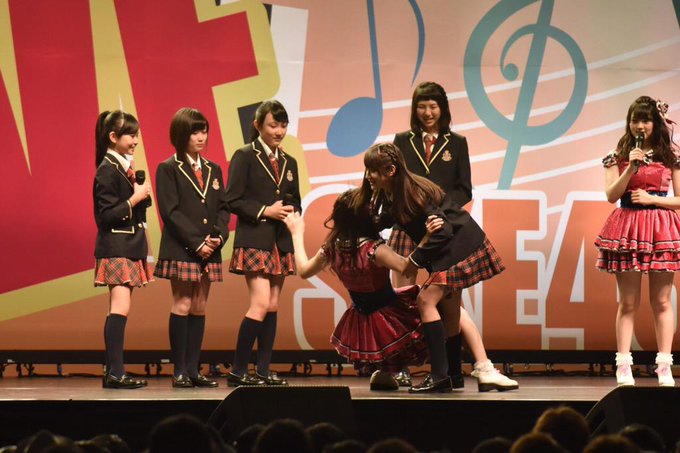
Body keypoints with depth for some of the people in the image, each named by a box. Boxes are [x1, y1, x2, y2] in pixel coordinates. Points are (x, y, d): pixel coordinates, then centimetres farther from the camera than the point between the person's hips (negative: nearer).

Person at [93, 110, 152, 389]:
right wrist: (136, 198, -18)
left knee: (119, 310, 7)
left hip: (129, 247, 10)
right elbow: (106, 215, -18)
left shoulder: (125, 167, 16)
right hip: (115, 247, -10)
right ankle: (115, 373, -20)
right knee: (121, 307, -17)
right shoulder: (107, 170, -12)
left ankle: (114, 373, 7)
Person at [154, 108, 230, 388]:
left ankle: (193, 369, 9)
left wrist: (219, 236, -7)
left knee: (200, 307, 6)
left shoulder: (213, 170, 15)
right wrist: (197, 243, -16)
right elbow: (171, 211, -10)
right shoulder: (168, 169, -2)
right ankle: (179, 371, -3)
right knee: (182, 305, -6)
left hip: (209, 249, 6)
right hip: (180, 248, -6)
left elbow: (223, 207, 12)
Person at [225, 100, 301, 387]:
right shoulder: (245, 157, -3)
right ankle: (238, 371, -10)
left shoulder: (289, 163, 16)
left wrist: (291, 212, -1)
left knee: (273, 306, 6)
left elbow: (295, 203, 21)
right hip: (254, 240, -7)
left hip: (281, 242, 7)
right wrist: (265, 211, -16)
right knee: (261, 304, -15)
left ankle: (264, 371, 10)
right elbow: (233, 200, -9)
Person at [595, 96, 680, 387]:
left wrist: (651, 198, -8)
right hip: (627, 229, 0)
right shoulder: (618, 155, 7)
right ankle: (624, 368, 3)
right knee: (628, 303, 1)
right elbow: (611, 195, -2)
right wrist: (631, 167, -11)